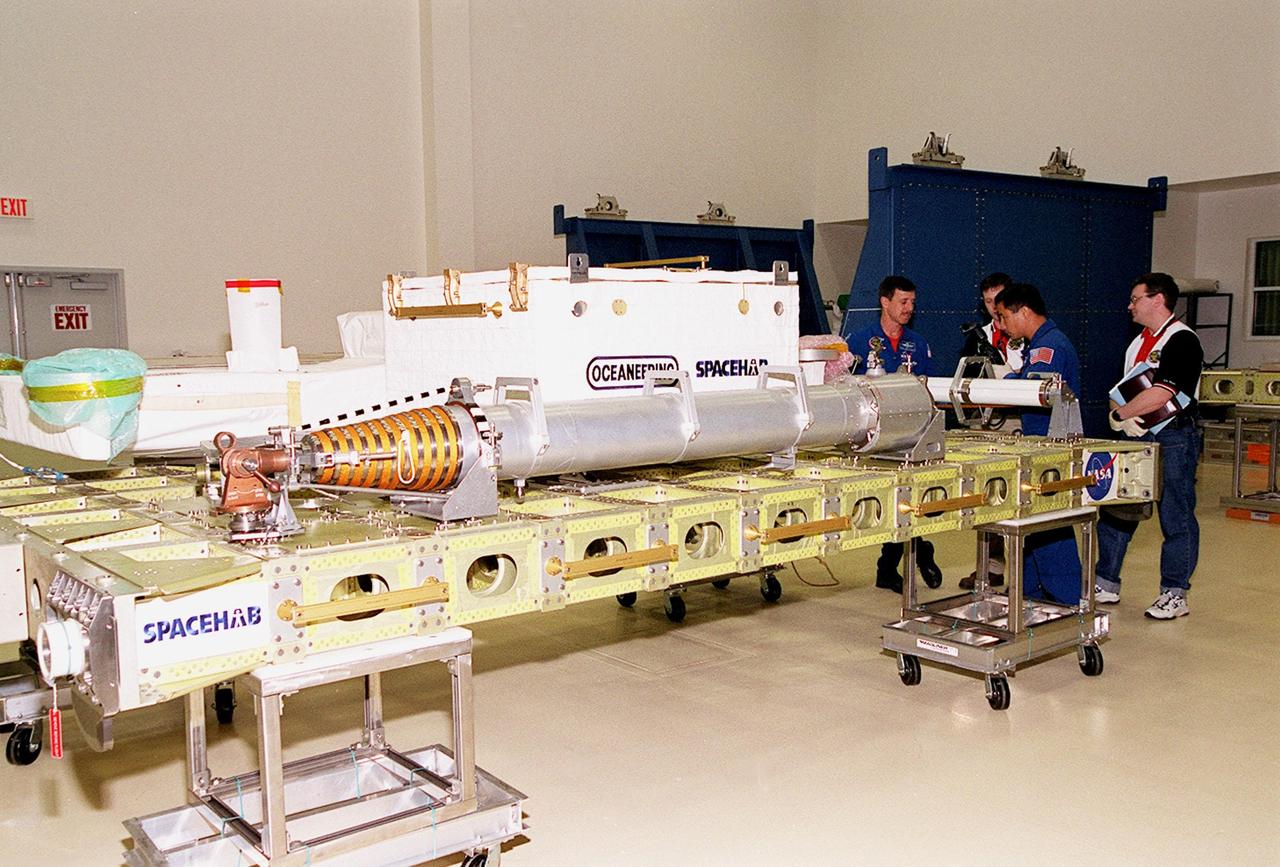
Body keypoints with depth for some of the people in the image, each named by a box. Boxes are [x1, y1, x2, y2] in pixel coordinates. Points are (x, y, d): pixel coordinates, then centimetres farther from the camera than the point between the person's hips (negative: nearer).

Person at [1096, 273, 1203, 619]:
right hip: (1137, 437, 9)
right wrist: (1122, 416, -2)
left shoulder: (1182, 341, -12)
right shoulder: (1138, 343, 17)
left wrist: (1120, 414, -11)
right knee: (1112, 510, 9)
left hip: (1173, 439, -9)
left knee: (1176, 518, 0)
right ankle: (1106, 584, 19)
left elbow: (1160, 394, -22)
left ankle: (1174, 595, 9)